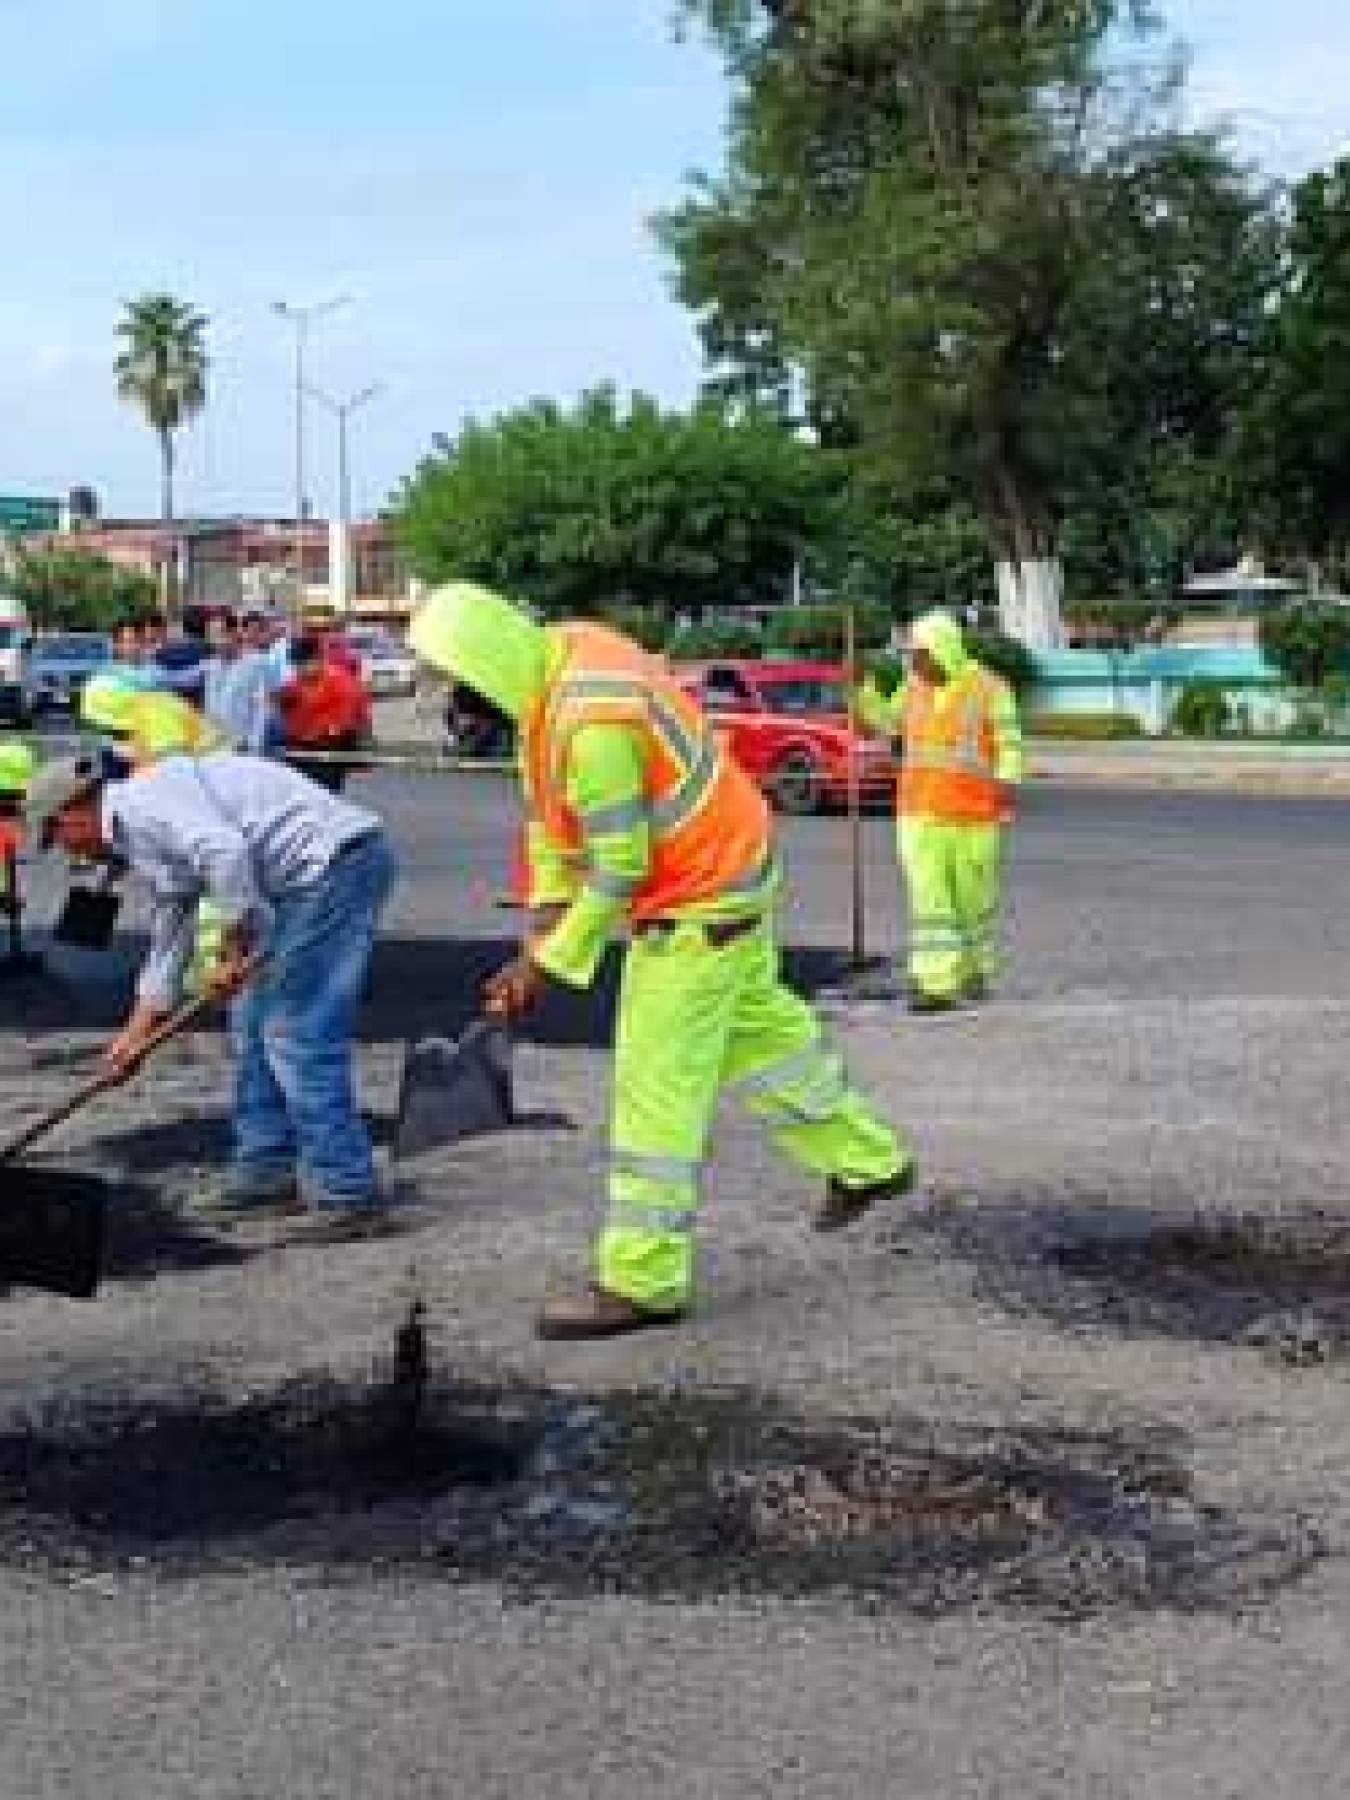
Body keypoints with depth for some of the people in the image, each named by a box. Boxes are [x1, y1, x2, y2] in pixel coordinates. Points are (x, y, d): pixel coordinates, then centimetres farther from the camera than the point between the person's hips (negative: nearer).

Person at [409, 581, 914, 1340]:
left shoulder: (591, 720, -32)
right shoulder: (560, 653, -2)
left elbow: (619, 867, -25)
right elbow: (552, 814, 7)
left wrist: (550, 963, -15)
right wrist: (544, 923, 2)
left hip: (698, 904, -10)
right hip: (732, 867, 10)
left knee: (657, 1085, -3)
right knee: (757, 1023, 25)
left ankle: (642, 1283, 5)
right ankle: (869, 1162, 42)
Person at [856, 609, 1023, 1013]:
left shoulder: (985, 687, -5)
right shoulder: (915, 687, 9)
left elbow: (1008, 740, -6)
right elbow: (890, 721, 24)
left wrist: (1008, 781, -19)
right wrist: (865, 692, 10)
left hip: (972, 810, -3)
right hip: (920, 809, 4)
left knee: (973, 896, 8)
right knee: (928, 899, -5)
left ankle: (975, 971, 27)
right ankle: (935, 982, -7)